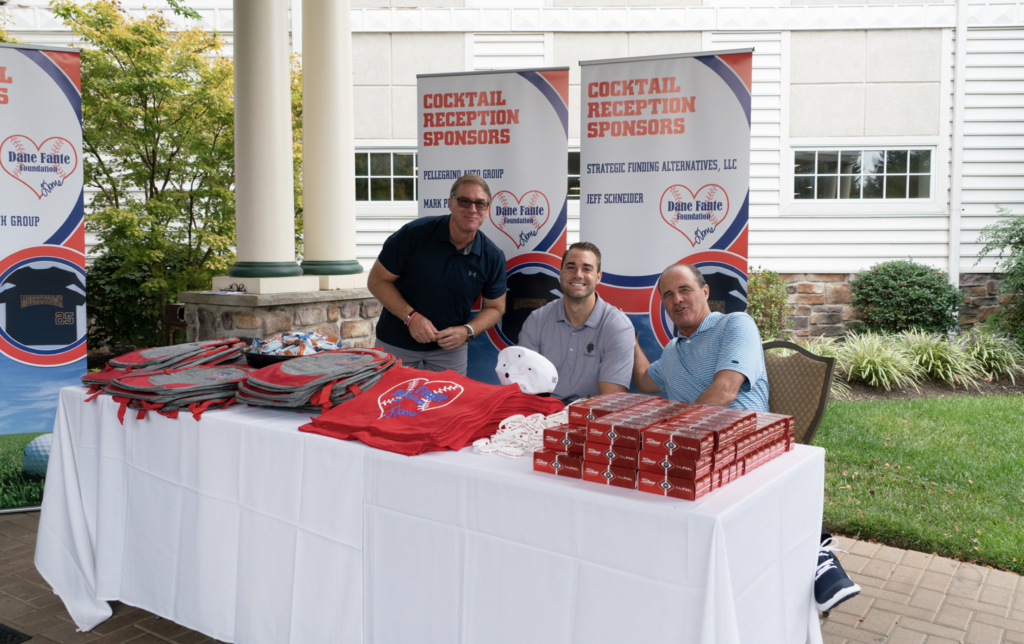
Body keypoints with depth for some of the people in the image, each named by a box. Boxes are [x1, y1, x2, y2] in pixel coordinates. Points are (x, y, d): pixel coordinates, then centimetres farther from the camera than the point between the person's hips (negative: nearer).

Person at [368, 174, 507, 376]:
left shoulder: (492, 257, -11)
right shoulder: (415, 233, -18)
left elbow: (494, 308, 1)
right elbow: (377, 280, -12)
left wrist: (467, 331, -19)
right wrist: (411, 317, -23)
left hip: (451, 348, 2)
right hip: (395, 344, -2)